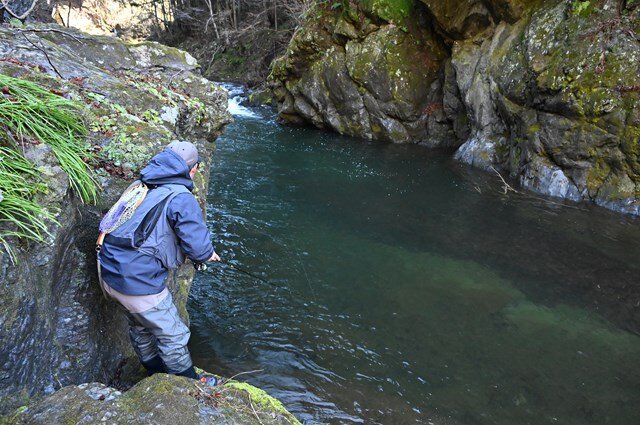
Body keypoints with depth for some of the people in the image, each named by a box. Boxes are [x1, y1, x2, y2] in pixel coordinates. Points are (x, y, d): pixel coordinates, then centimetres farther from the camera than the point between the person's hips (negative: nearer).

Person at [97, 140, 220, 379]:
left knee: (140, 326, 29)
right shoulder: (181, 198, -17)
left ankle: (156, 373, 51)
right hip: (138, 282, -9)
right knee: (173, 336, 12)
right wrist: (209, 254, 3)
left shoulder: (140, 186, 7)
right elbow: (198, 247, -20)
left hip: (109, 274, 9)